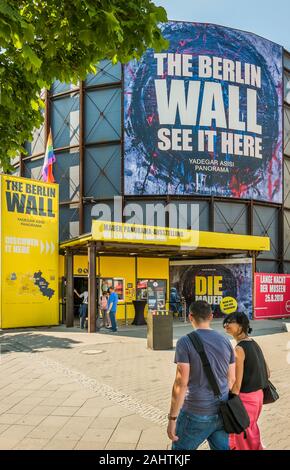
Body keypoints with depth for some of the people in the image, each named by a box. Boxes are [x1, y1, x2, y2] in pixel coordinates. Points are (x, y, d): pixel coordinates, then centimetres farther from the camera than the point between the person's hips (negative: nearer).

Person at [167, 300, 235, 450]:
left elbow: (181, 383, -16)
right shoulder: (225, 341, 3)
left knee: (181, 448, 14)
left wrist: (172, 418, -10)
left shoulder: (185, 342, -13)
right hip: (221, 413, 5)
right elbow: (231, 380, 8)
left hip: (196, 414, -5)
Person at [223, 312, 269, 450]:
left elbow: (237, 384, -22)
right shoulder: (254, 344, 4)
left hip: (246, 398, -8)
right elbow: (267, 372, 12)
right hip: (258, 394, 8)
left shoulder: (239, 349, -21)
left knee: (246, 439, 8)